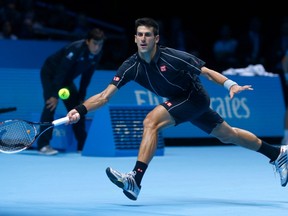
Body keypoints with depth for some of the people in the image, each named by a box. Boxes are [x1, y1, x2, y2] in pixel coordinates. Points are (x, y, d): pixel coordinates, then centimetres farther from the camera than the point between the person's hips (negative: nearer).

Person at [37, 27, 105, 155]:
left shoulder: (97, 54, -10)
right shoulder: (76, 49, -33)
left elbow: (87, 76, 2)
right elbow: (61, 72, -32)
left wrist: (81, 96, 0)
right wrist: (55, 95, -33)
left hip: (66, 79, 8)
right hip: (50, 74, -8)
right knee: (51, 105, -22)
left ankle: (83, 146, 12)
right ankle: (43, 145, -23)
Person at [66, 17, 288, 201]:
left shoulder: (172, 57, -27)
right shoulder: (131, 66, -15)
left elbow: (206, 71, -18)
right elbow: (105, 95, -20)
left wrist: (231, 85, -32)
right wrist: (80, 110, -34)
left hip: (194, 97, -6)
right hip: (180, 100, 6)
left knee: (151, 121, -26)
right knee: (227, 135, 19)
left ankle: (135, 180, -29)